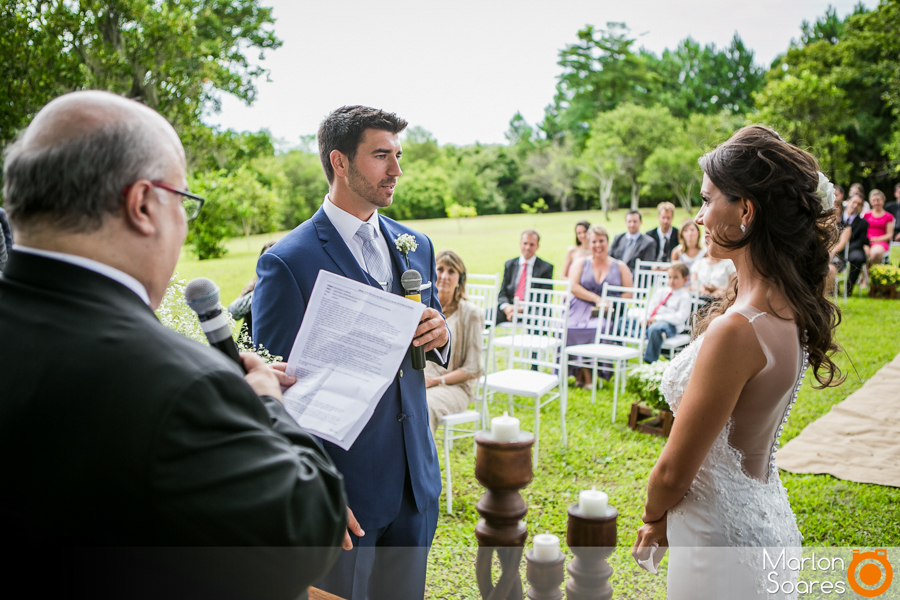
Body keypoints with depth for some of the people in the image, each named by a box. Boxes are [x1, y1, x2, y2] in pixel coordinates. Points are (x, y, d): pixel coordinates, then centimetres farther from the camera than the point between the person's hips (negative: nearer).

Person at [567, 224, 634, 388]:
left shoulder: (620, 267, 15)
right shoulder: (580, 263, 15)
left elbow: (629, 294, 6)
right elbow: (573, 287, -1)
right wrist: (597, 299, -13)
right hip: (581, 311, 1)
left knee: (598, 329, -35)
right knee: (569, 328, -32)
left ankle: (581, 374, -23)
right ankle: (586, 376, -22)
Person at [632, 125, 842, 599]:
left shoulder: (736, 329, -29)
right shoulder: (789, 310, -1)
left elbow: (674, 471, -21)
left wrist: (652, 516, 1)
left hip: (724, 543, -8)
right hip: (767, 520, 8)